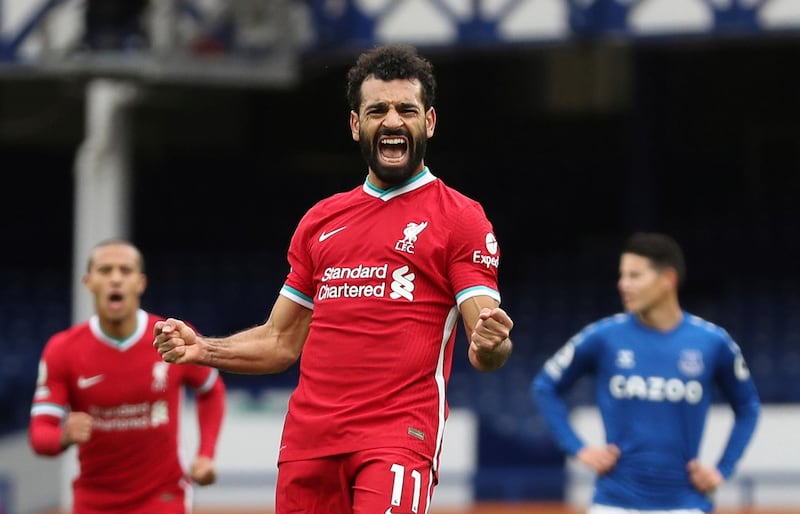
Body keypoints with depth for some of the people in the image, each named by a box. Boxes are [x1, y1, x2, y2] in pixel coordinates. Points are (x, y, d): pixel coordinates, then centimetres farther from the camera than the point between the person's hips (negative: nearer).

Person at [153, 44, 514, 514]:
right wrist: (202, 349, 8)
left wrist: (491, 346, -27)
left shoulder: (461, 218, 3)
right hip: (309, 439, 5)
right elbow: (282, 342, 24)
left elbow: (486, 351, -4)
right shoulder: (321, 220, 19)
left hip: (399, 438, -5)